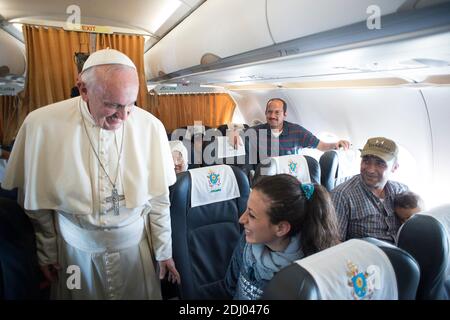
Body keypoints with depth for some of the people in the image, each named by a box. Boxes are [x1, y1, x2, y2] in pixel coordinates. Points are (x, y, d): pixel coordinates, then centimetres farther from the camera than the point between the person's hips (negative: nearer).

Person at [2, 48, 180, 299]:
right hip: (76, 250, 0)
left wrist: (164, 252, 2)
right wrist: (47, 253, 6)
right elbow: (37, 201, -3)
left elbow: (159, 199, -6)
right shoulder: (42, 125, -16)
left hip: (134, 246, 1)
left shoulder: (151, 127, -16)